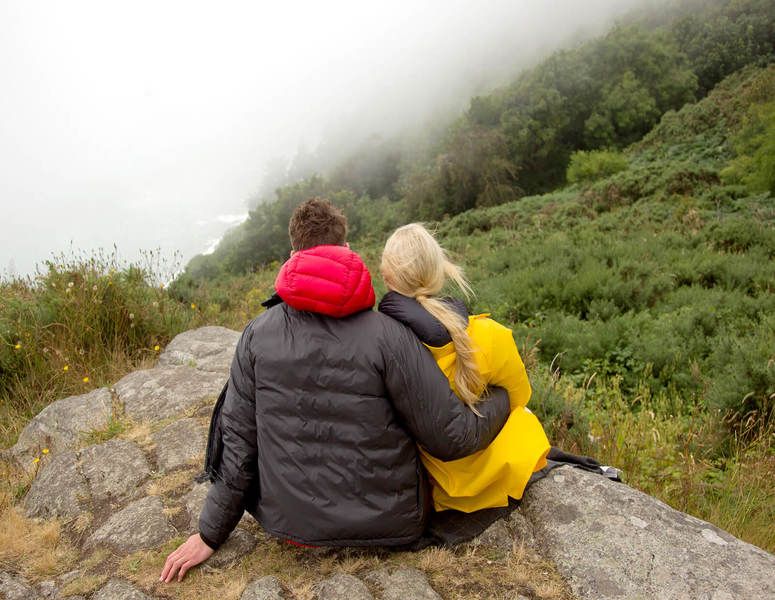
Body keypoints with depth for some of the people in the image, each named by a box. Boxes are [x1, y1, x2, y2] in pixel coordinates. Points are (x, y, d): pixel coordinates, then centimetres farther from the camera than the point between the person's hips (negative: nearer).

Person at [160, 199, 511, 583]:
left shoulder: (257, 334, -7)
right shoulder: (388, 335, -17)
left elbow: (238, 442, -4)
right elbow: (452, 438, -14)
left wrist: (210, 534, 9)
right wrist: (502, 398, 6)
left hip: (288, 524, 2)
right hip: (388, 524, -2)